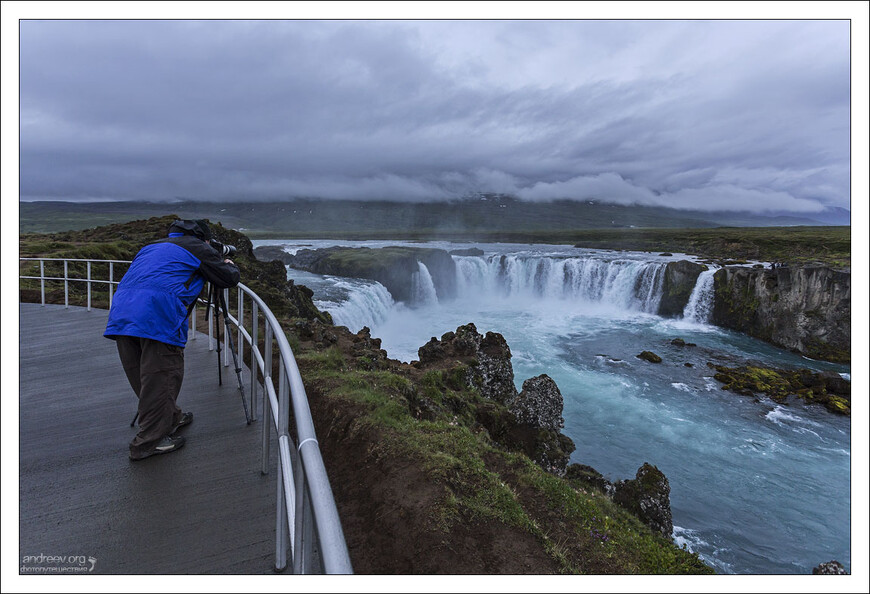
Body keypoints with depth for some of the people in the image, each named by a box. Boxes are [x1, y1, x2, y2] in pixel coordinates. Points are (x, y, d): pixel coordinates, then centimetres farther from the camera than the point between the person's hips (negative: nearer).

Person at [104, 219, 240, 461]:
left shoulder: (153, 246, 31)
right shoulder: (199, 248, 10)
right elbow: (230, 278, 11)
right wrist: (228, 264, 34)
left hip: (120, 313, 9)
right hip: (158, 316, -8)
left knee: (144, 377, 18)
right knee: (161, 378, 2)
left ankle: (171, 418, 36)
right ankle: (149, 442, 11)